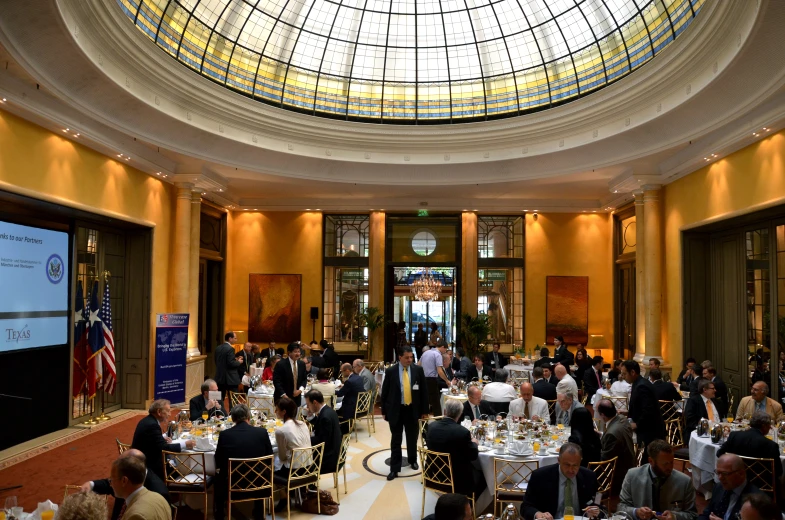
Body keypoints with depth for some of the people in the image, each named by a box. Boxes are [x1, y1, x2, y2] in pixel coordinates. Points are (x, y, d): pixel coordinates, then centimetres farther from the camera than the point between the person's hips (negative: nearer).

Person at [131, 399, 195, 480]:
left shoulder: (147, 421, 6)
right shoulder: (152, 425, -23)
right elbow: (164, 448, -25)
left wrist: (162, 439, 4)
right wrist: (185, 444, -19)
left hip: (144, 460, 9)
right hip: (145, 465, -9)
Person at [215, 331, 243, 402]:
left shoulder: (218, 348, 8)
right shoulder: (230, 349, -16)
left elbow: (217, 361, 14)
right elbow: (231, 363, -22)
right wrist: (239, 362, -2)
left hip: (219, 378, 8)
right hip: (230, 378, -8)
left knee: (220, 399, 14)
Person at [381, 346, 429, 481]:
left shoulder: (418, 370, -2)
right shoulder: (390, 371, -6)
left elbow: (423, 391, 3)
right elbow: (384, 392, -1)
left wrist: (424, 410, 2)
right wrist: (384, 411, -1)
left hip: (412, 409, 2)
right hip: (396, 410, -2)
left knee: (412, 438, 17)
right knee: (396, 441, 4)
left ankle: (413, 460, 39)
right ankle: (394, 469, 10)